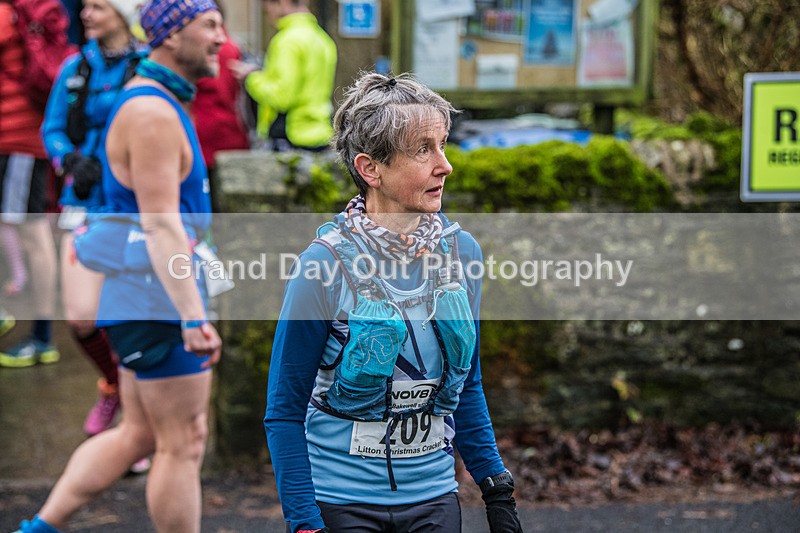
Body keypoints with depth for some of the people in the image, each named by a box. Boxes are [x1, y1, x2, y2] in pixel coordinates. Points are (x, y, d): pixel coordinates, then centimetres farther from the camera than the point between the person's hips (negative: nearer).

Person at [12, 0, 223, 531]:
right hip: (158, 295, -10)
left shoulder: (157, 103, 16)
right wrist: (193, 316, -29)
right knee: (184, 445, -1)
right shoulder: (153, 112, -17)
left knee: (138, 434, 16)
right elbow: (160, 223, -24)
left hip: (140, 300, 10)